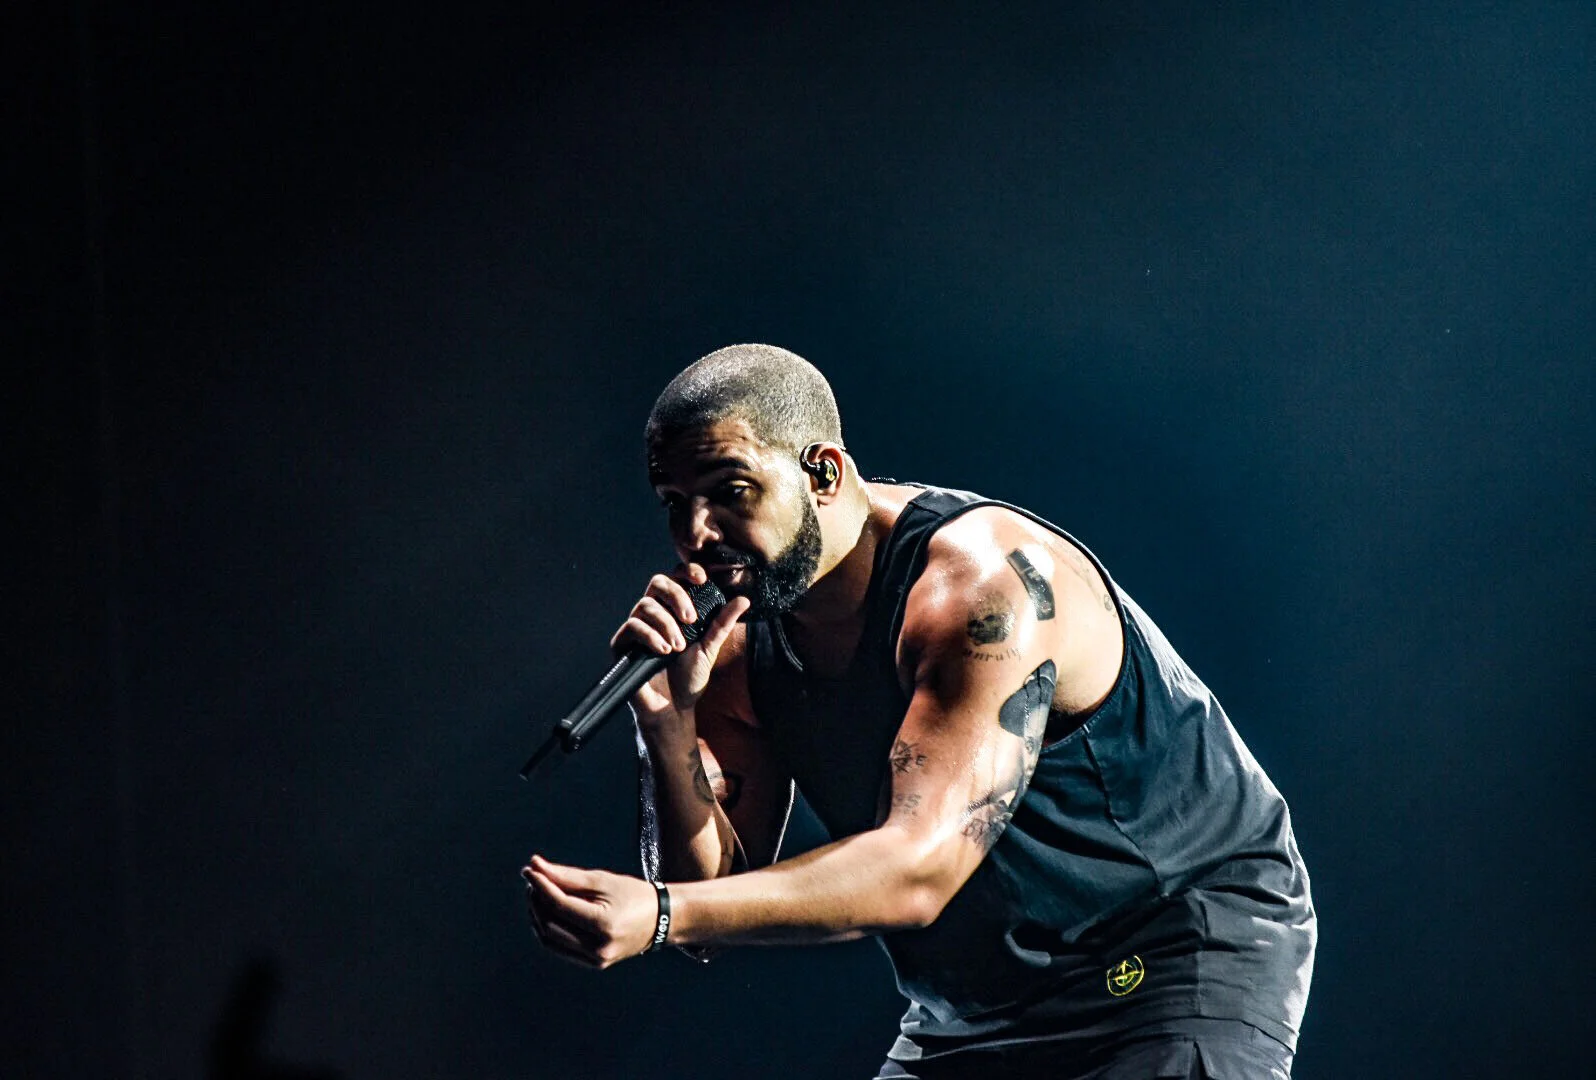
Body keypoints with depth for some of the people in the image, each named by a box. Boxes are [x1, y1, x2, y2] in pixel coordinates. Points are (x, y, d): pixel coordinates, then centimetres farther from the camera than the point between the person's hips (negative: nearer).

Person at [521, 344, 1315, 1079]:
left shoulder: (986, 581, -25)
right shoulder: (740, 645, -2)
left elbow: (918, 869, -33)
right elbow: (713, 890, -4)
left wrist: (660, 917, -41)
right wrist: (668, 723, -21)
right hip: (981, 1007, 7)